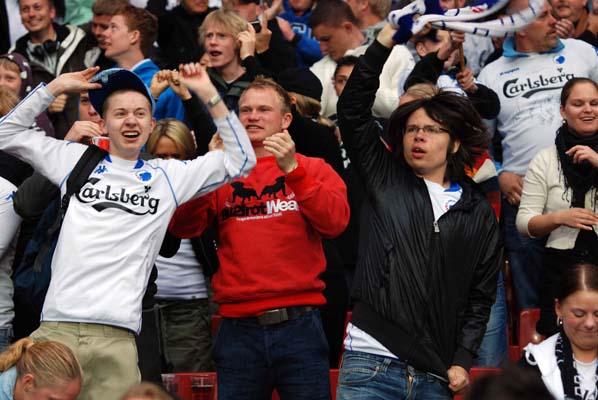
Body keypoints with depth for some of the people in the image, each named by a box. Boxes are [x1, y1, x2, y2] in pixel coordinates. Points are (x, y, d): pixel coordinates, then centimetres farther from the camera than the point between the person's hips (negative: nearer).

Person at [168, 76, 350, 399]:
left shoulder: (312, 169, 8)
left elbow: (335, 223, -9)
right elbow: (181, 227, -2)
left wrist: (293, 170, -19)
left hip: (299, 326, -1)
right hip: (238, 328, 1)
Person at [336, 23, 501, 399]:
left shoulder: (479, 213, 12)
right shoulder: (384, 180, 10)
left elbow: (481, 296, 12)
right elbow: (352, 111, 0)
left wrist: (463, 360, 1)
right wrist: (383, 45, -8)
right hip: (371, 363, -2)